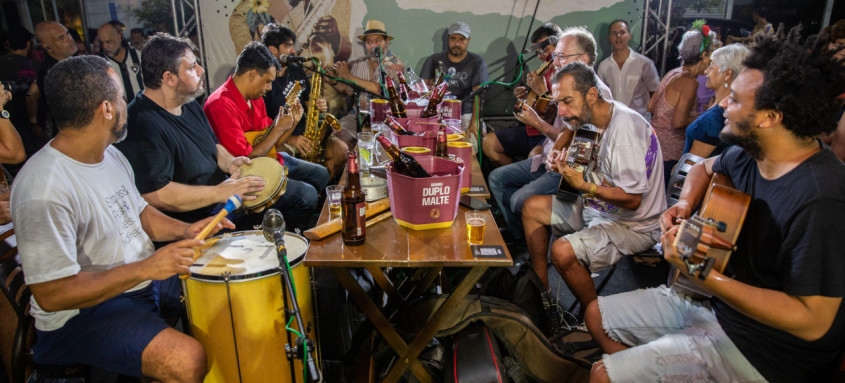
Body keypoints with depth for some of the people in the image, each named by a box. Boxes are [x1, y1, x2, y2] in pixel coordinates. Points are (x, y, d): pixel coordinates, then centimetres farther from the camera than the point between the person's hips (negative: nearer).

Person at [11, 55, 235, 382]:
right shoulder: (45, 191, -27)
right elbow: (50, 294, -25)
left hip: (146, 275, 9)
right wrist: (145, 268, -29)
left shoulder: (110, 154, 4)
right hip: (81, 311, -9)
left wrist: (184, 231, -3)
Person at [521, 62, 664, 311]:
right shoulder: (593, 120, 1)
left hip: (634, 226, -10)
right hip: (598, 208, 10)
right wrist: (566, 164, -6)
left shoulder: (625, 127, -27)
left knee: (563, 251, -30)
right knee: (532, 207, 9)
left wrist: (585, 186, -35)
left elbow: (632, 199, -27)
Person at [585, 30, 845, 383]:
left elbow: (813, 322, -29)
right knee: (597, 314, 11)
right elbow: (706, 167, 22)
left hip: (766, 351, -8)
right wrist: (685, 205, 0)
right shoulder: (749, 154, -2)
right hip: (717, 300, 8)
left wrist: (701, 274, -34)